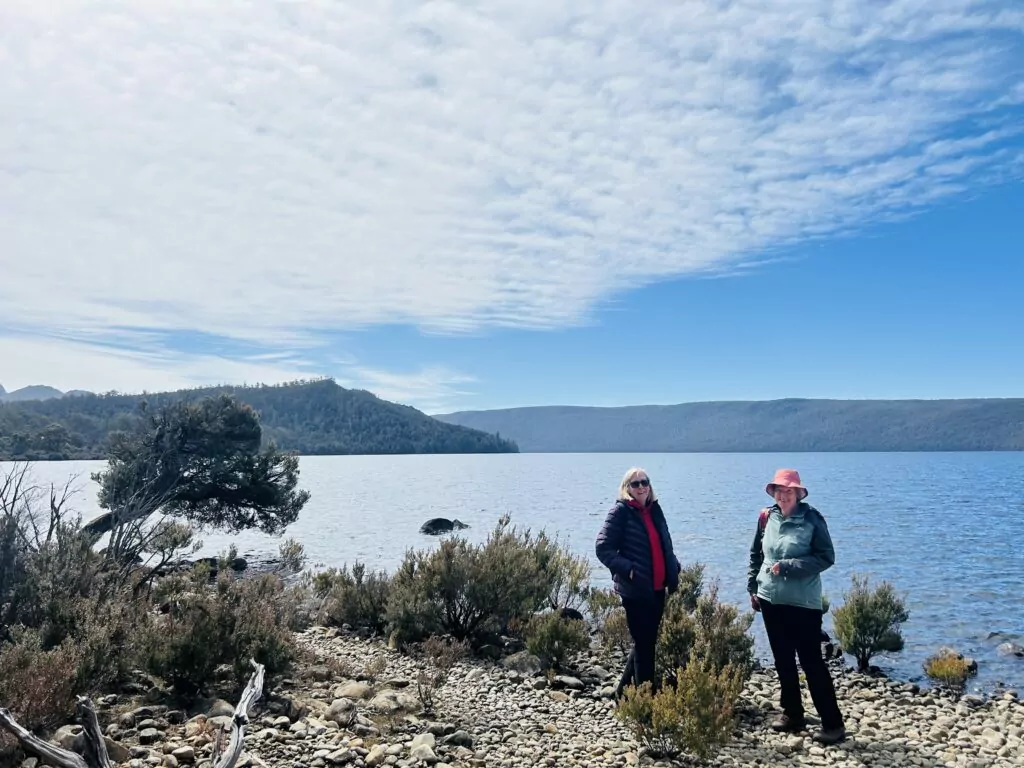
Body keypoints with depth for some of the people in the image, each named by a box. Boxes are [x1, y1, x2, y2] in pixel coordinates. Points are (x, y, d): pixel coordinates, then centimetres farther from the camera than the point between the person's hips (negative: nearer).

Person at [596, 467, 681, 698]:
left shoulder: (654, 509, 10)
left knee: (647, 642, 16)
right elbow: (603, 548, -13)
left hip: (657, 588, 7)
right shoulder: (621, 511, -9)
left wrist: (674, 566, 6)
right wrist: (628, 569, -21)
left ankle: (624, 689, 31)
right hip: (636, 590, -7)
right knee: (644, 644, 0)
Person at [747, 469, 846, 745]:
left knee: (811, 661, -2)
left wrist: (788, 566, -19)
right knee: (783, 660, 14)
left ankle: (833, 723, 9)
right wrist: (753, 587, 10)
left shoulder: (812, 519, -11)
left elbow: (826, 557, -12)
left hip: (803, 602, -5)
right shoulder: (767, 517, 2)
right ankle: (792, 714, 27)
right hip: (771, 599, 5)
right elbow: (756, 555, 13)